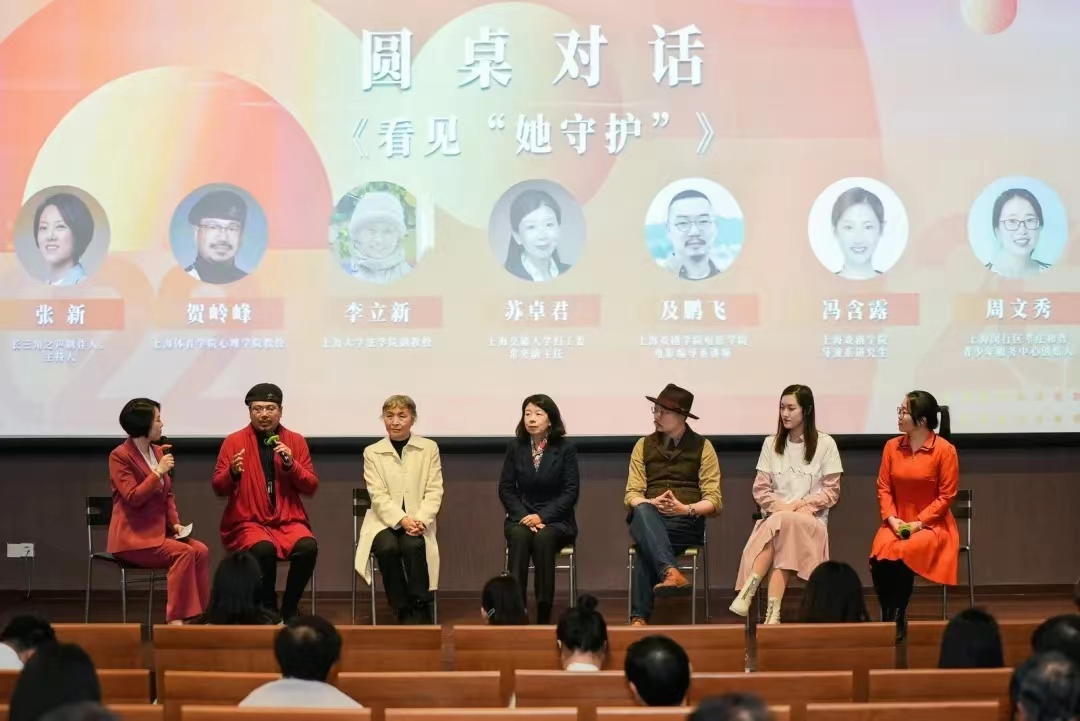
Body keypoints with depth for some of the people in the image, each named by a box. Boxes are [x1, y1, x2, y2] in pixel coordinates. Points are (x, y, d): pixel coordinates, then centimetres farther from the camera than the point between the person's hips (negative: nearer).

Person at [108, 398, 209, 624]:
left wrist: (175, 522, 5)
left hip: (160, 531, 7)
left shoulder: (158, 451, 13)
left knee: (201, 550, -18)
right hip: (133, 536, -7)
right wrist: (158, 472, -19)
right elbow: (133, 497, -19)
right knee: (183, 552, -27)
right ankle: (176, 619, -25)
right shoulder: (120, 456, -9)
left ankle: (198, 615, -18)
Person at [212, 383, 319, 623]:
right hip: (248, 522, -2)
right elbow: (218, 488, 3)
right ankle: (268, 608, -9)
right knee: (263, 549, -35)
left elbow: (311, 487, 6)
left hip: (288, 521, 2)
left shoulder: (296, 441, 8)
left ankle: (290, 608, -6)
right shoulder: (234, 441, 2)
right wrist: (233, 473, -19)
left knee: (308, 547, -30)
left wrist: (290, 464, -11)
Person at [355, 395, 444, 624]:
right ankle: (404, 613, -20)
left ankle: (421, 610, -22)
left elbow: (434, 491, 0)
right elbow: (378, 496, -5)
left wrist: (420, 519, -18)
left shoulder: (429, 448, 7)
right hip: (384, 521, 0)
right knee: (388, 548, -32)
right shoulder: (372, 452, 5)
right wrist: (402, 519, -22)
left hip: (417, 522, 0)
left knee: (413, 546, -33)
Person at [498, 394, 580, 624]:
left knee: (544, 538, -35)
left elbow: (570, 492, -5)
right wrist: (523, 516, -12)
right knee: (519, 536, -33)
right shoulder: (515, 447, 6)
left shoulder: (565, 449, -1)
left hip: (556, 519, -2)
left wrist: (542, 517, -17)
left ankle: (544, 612, -32)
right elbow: (505, 489, 5)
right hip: (521, 516, 2)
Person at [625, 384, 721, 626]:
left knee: (646, 547, -35)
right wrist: (651, 504, -18)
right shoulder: (643, 446, 16)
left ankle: (640, 617, -38)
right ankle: (670, 572, -58)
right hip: (649, 519, 2)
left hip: (686, 523, -1)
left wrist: (685, 509, -20)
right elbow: (631, 496, 6)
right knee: (642, 511, -38)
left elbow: (713, 501, 1)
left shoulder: (702, 447, 8)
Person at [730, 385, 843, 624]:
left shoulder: (825, 444, 4)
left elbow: (831, 492, 2)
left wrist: (800, 504, -11)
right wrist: (779, 506, -10)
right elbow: (760, 490, 10)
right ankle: (773, 611, -44)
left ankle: (749, 589, -41)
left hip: (811, 519, -2)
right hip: (775, 517, 2)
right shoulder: (771, 444, 13)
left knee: (781, 524, -37)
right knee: (780, 525, -36)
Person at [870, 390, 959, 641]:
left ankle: (897, 619, -18)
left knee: (902, 554, -33)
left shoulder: (944, 450, -8)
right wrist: (892, 519, -9)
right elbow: (884, 488, 7)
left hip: (931, 524, -4)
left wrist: (917, 523, -15)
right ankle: (887, 617, -15)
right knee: (879, 555, -28)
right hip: (898, 522, 4)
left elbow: (946, 496, -8)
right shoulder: (892, 447, 6)